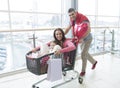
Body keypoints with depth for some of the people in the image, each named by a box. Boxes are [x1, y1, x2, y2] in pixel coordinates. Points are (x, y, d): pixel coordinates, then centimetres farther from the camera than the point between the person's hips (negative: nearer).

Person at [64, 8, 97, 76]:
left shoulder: (83, 18, -28)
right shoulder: (72, 19, -4)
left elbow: (88, 30, -35)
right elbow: (68, 28, 4)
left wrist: (81, 38, -42)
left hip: (87, 38, -8)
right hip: (80, 39, 8)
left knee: (83, 54, -6)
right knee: (85, 53, 19)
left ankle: (83, 71, 10)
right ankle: (94, 62, 44)